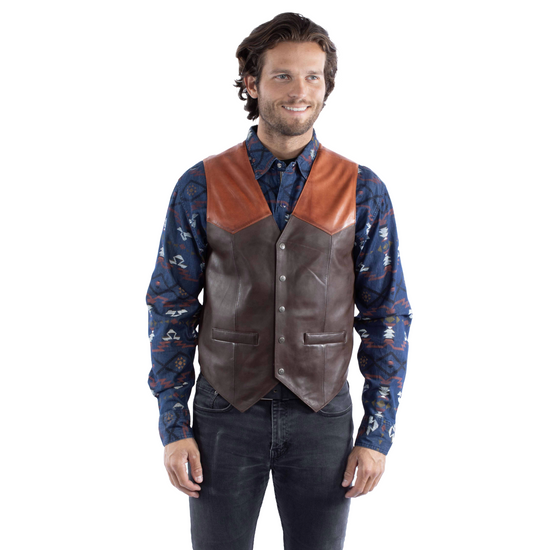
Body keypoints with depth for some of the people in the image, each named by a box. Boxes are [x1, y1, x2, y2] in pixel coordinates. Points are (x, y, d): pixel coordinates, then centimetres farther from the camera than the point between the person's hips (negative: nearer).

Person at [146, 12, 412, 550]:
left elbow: (386, 315, 0)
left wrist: (377, 434, -3)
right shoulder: (201, 187, -3)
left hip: (322, 416, 1)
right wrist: (174, 427, -4)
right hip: (226, 413, 0)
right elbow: (171, 308, 0)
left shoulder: (362, 192, -2)